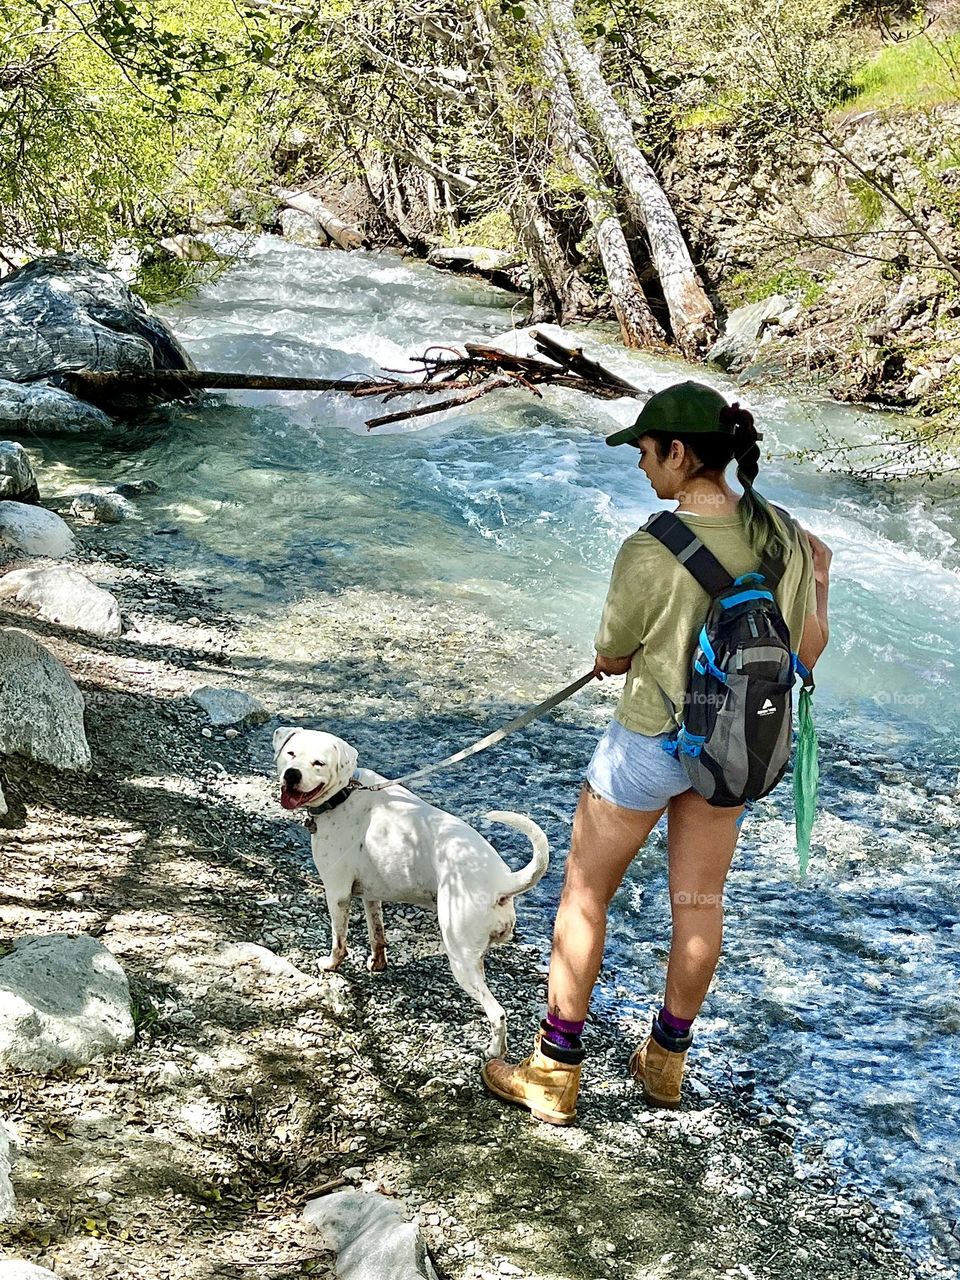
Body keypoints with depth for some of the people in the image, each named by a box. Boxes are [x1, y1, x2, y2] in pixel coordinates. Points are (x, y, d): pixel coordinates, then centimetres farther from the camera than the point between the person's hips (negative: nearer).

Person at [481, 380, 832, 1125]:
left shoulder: (650, 553, -27)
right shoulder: (783, 535, -10)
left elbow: (611, 659, -11)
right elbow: (807, 654, -1)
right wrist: (820, 577, 17)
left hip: (649, 744, -6)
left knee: (584, 896, 12)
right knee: (699, 901, 19)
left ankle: (555, 1074, 22)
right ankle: (667, 1063, 37)